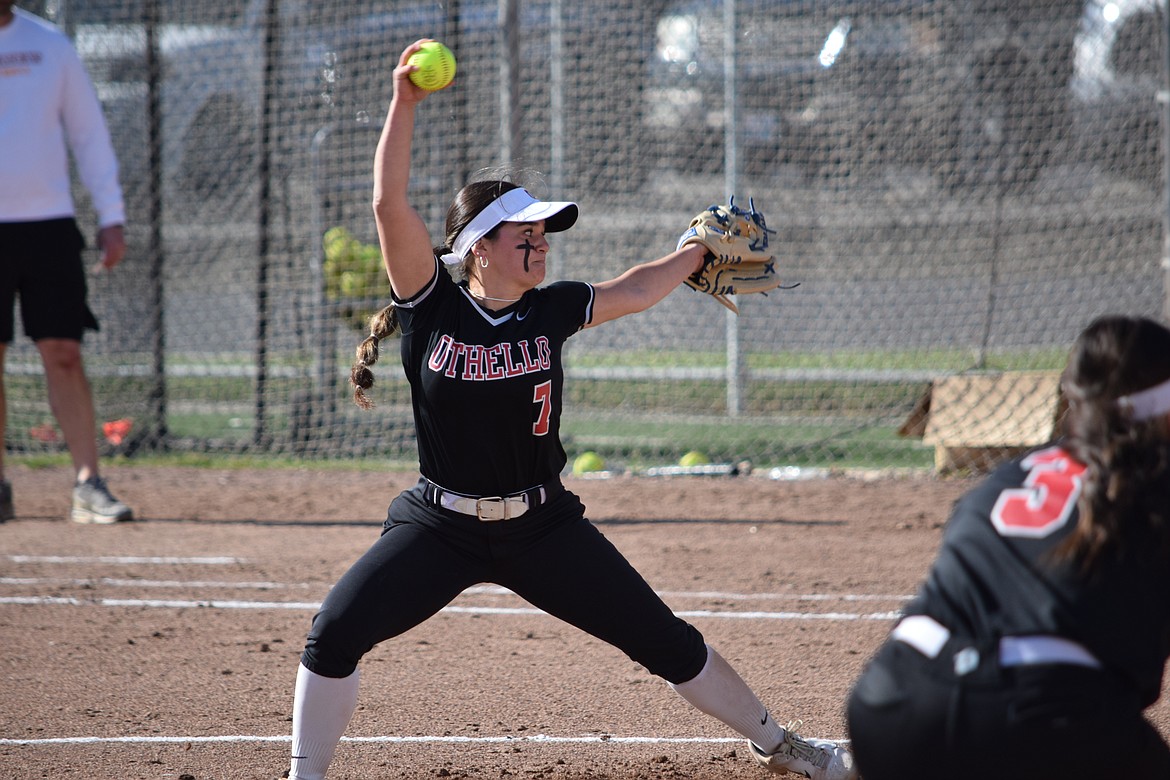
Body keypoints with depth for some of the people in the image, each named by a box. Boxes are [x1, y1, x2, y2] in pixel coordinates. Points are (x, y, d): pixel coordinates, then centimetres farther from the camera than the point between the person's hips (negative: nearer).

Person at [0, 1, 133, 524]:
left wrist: (110, 216, 4)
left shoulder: (50, 45, 8)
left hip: (48, 224, 1)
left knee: (63, 354, -4)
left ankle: (88, 485, -4)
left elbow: (88, 132, 11)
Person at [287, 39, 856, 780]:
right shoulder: (433, 307, -10)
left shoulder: (549, 311, -2)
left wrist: (700, 251, 17)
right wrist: (405, 101, -28)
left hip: (542, 525, 2)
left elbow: (634, 291, 15)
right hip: (441, 526, -2)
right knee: (335, 633, -18)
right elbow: (390, 205, -21)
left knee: (665, 640, 3)